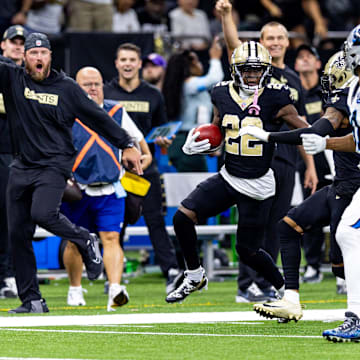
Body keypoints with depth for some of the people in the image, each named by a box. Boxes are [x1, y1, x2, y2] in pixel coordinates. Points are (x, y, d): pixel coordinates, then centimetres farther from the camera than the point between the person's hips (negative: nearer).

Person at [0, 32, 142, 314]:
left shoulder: (67, 88, 3)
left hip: (54, 166, -3)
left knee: (43, 214, -28)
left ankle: (85, 241, 2)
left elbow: (98, 118, 9)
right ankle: (32, 300, 9)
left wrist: (126, 145, 8)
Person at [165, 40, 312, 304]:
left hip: (258, 186, -4)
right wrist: (194, 146, -3)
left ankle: (285, 289, 26)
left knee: (248, 251, 0)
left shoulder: (275, 99, -12)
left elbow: (306, 132, -7)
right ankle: (195, 277, 11)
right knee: (183, 217, -11)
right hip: (228, 178, 4)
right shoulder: (223, 96, 2)